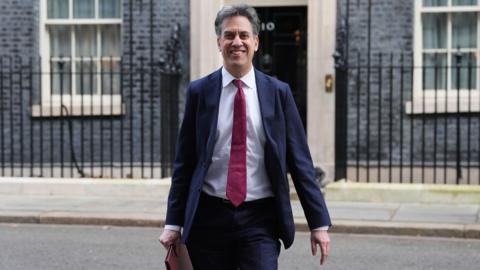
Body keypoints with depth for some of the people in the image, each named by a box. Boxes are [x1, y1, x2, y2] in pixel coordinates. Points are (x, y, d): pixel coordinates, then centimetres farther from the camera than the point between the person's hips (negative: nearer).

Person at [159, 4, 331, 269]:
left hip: (260, 219, -1)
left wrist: (319, 223, 0)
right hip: (209, 217, 1)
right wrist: (173, 223, 3)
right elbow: (184, 162, 6)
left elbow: (300, 162, 3)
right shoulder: (199, 91, 3)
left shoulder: (278, 92, 2)